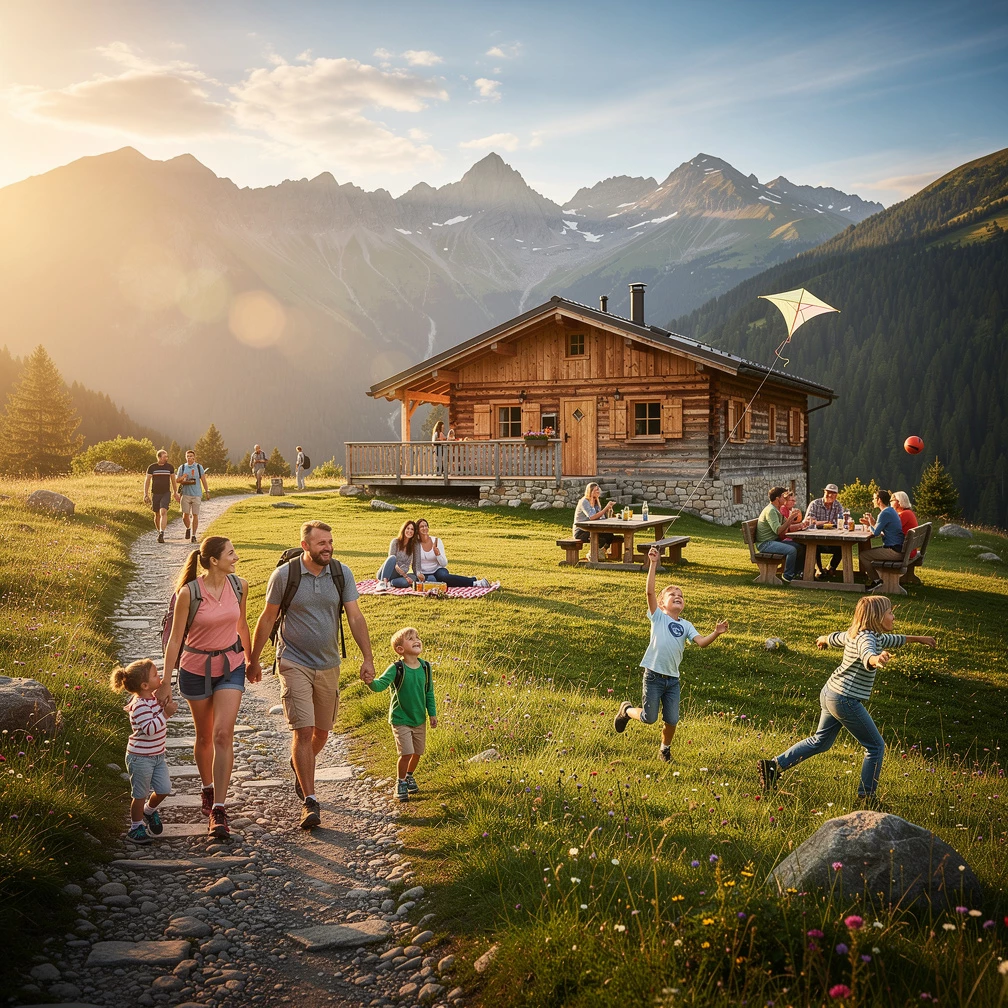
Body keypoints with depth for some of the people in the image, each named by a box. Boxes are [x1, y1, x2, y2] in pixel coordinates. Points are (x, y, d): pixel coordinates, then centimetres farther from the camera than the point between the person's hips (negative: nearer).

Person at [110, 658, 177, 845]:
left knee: (164, 789, 9)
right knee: (141, 794, 5)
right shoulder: (139, 706, -24)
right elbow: (149, 728, -33)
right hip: (140, 758, -8)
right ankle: (136, 827, 23)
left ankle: (150, 810, 37)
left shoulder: (153, 697, 4)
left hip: (157, 755, 8)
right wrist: (166, 713, -37)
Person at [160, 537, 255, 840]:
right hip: (196, 668, -2)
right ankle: (208, 789, 40)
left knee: (223, 735, -11)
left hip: (231, 665, 2)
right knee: (204, 736, 14)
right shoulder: (188, 592, -17)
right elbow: (175, 638, -10)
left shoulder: (239, 585, -5)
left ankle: (218, 810, -9)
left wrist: (251, 660, 22)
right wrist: (166, 681, -8)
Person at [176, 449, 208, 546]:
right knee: (185, 515, -3)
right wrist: (183, 479, -8)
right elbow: (177, 480, 12)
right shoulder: (182, 467, 7)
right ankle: (188, 528, 26)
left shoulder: (199, 467, 5)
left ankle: (193, 536, 6)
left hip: (196, 494, -1)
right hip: (185, 494, 1)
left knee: (195, 515, -2)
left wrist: (207, 491, 2)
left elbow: (203, 480, 8)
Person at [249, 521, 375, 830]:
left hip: (328, 665, 4)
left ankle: (300, 767, 46)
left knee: (322, 731, 14)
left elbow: (355, 617, -2)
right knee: (303, 731, -12)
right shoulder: (284, 575, -10)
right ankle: (310, 802, -7)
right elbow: (267, 618, 0)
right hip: (294, 663, -4)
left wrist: (368, 658, -10)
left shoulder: (342, 573, -3)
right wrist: (253, 660, 6)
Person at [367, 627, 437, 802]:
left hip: (420, 719, 5)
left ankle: (409, 776, 41)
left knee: (418, 752, 14)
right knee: (406, 753, -11)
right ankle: (400, 783, 12)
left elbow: (429, 692, 7)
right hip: (401, 720, -5)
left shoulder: (425, 667, -4)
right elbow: (381, 684, -27)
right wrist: (371, 682, -49)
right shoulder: (397, 669, -17)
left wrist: (432, 713, 9)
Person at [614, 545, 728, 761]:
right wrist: (653, 564, -19)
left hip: (673, 678, 4)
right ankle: (627, 710, 33)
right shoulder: (658, 617, -1)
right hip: (654, 674, -4)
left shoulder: (686, 625, 11)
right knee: (649, 718, 2)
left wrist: (716, 633, -21)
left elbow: (701, 642, -3)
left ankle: (665, 749, 32)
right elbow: (650, 591, -13)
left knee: (672, 720, 5)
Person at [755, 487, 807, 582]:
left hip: (774, 541, 11)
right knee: (792, 550, -29)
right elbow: (778, 531, -26)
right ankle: (788, 577, -15)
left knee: (801, 547, 9)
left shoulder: (777, 510, 17)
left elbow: (787, 527, 18)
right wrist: (790, 518, -23)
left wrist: (799, 525, -2)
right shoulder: (770, 511, -17)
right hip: (765, 543, -11)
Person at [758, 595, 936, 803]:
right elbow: (867, 653, -45)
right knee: (876, 746, 4)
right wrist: (875, 659, -69)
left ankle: (774, 765, 18)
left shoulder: (854, 634, 10)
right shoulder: (866, 638, -20)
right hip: (846, 700, -10)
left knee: (820, 741, 21)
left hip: (830, 694, 10)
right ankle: (866, 797, 11)